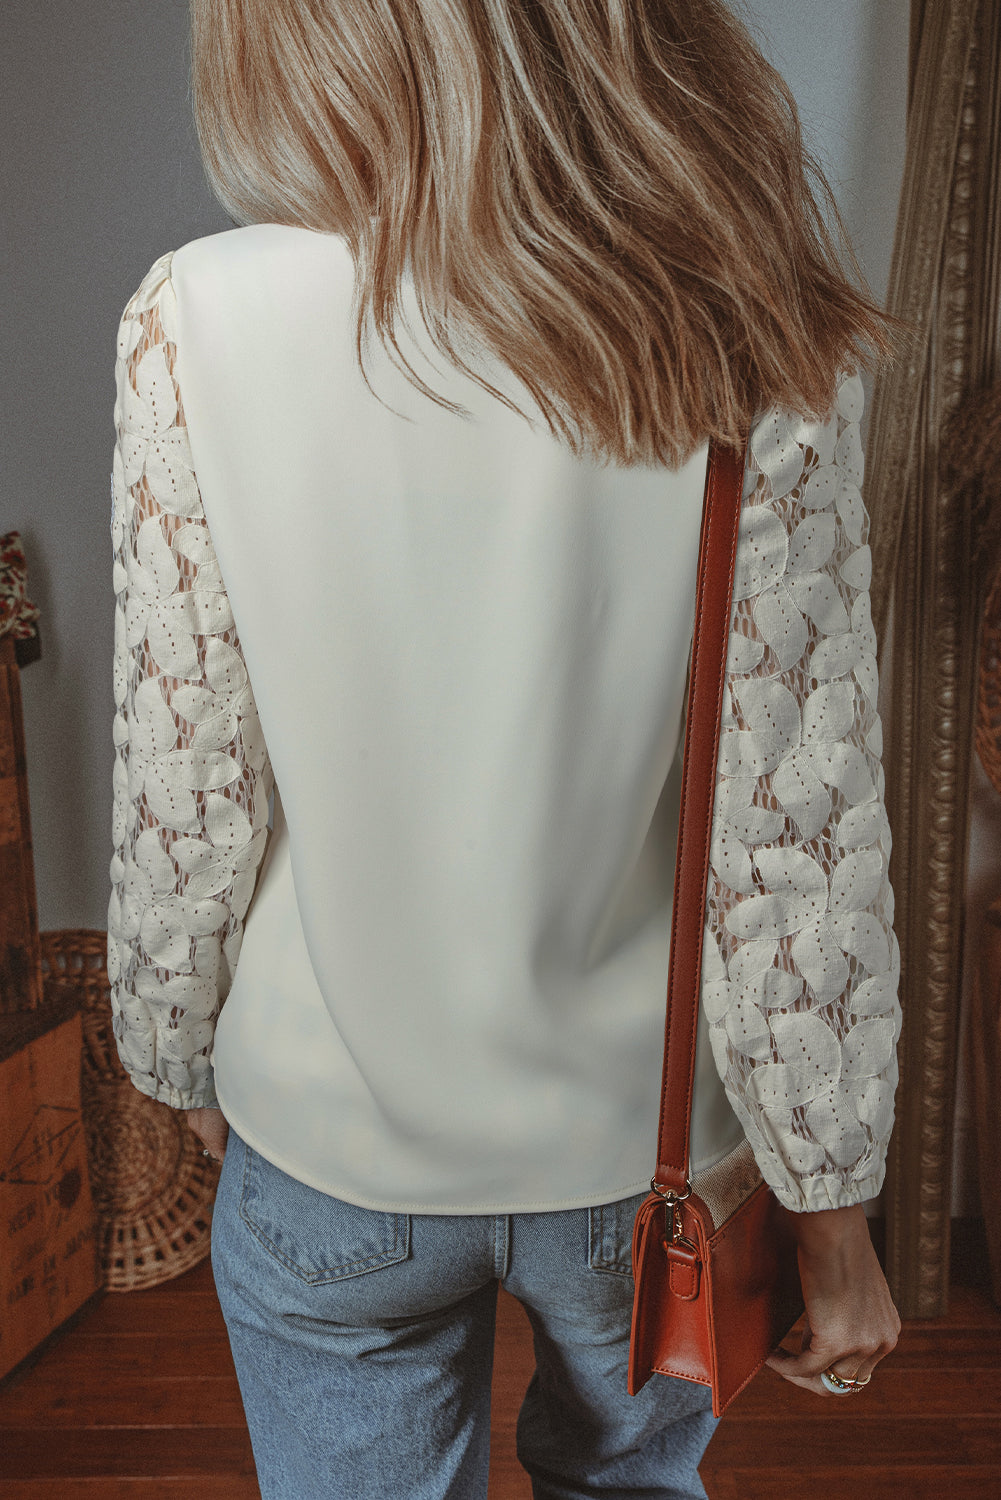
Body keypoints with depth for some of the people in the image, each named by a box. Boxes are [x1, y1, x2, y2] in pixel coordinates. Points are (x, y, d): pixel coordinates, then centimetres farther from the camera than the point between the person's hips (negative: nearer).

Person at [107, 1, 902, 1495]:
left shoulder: (206, 322, -17)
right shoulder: (748, 341, -16)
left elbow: (183, 796, -12)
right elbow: (800, 838, -14)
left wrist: (183, 1060, 8)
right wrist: (832, 1204, 0)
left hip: (331, 1137, 0)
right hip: (643, 1140, 2)